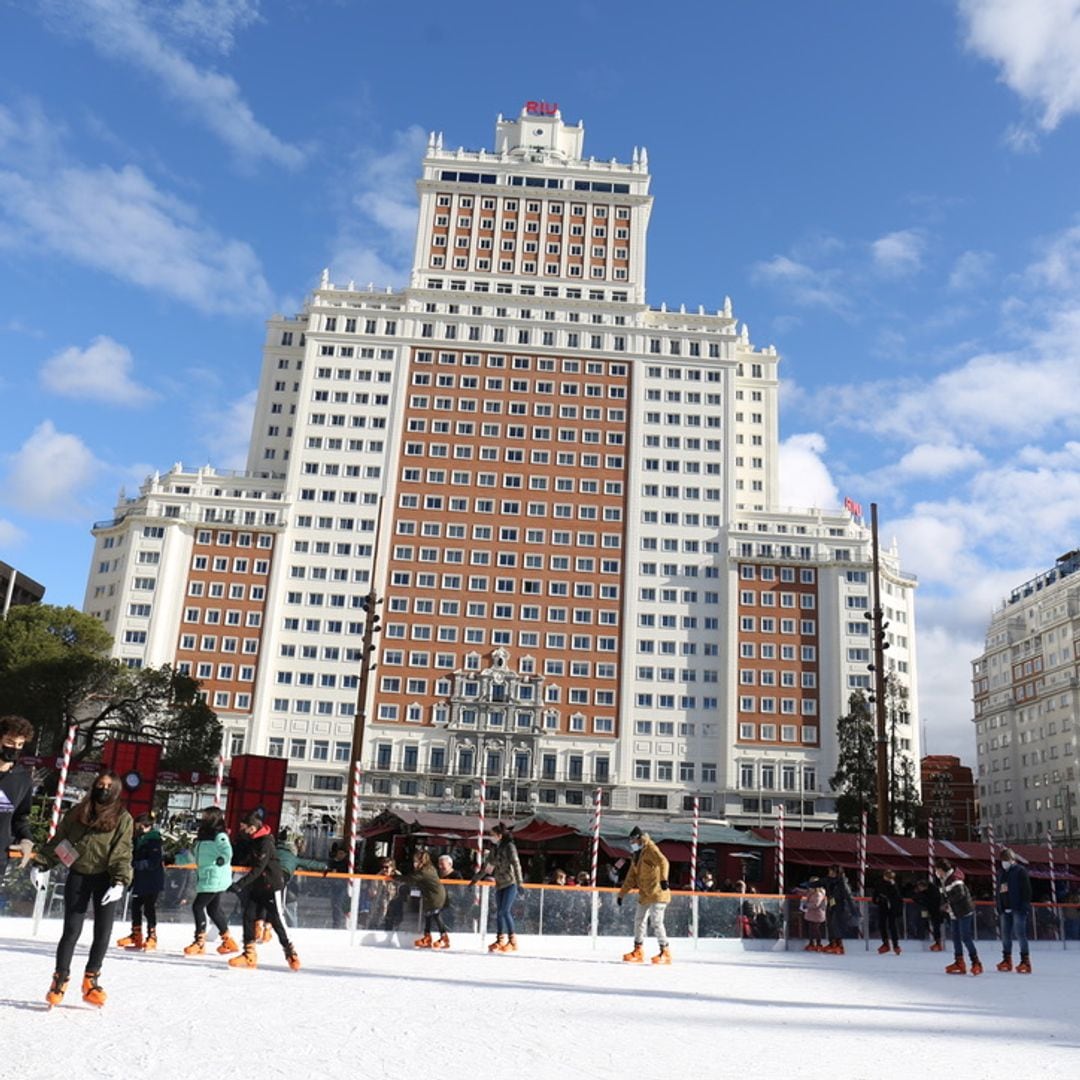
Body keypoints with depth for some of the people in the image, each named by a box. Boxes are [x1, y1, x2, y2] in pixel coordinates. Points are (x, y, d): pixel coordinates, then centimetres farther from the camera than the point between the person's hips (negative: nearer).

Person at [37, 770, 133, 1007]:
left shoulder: (122, 818, -3)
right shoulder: (77, 813, 4)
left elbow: (123, 854, -7)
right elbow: (57, 842, 12)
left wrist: (120, 882, -17)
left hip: (106, 879, -1)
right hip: (78, 876, 1)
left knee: (103, 932, 0)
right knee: (72, 930, -2)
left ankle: (91, 979, 18)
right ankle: (60, 979, 12)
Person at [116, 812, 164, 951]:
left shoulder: (154, 840, -16)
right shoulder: (138, 839, 9)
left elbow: (153, 862, -21)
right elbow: (135, 856, 17)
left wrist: (135, 864, -25)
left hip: (153, 881, -8)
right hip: (140, 880, 8)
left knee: (149, 907, -3)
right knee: (135, 905, 12)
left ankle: (152, 937, 8)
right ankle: (136, 935, 25)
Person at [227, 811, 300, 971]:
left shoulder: (266, 842, -21)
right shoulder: (254, 840, 8)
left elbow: (258, 868, -26)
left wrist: (240, 884, -30)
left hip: (271, 886, -9)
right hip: (258, 886, 9)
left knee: (276, 920, -4)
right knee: (248, 916, -1)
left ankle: (290, 953, 9)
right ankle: (249, 955, 4)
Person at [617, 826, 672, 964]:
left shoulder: (650, 849, -11)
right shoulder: (636, 855, 15)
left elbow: (663, 862, -29)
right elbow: (631, 877, 20)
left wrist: (663, 879, -45)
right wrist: (621, 894, 18)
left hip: (658, 892, -9)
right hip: (645, 894, 9)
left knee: (656, 921, -15)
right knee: (639, 921, 12)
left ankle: (665, 953, -7)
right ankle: (638, 951, 23)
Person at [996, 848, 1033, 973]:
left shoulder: (1020, 870, -4)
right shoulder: (1001, 873, 17)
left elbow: (1027, 890, -10)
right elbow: (998, 891, 21)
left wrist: (1025, 906, -16)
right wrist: (999, 907, 15)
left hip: (1018, 908, -7)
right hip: (1005, 909, 7)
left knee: (1020, 933, -9)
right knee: (1005, 934, 9)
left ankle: (1025, 961, -4)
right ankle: (1007, 960, 17)